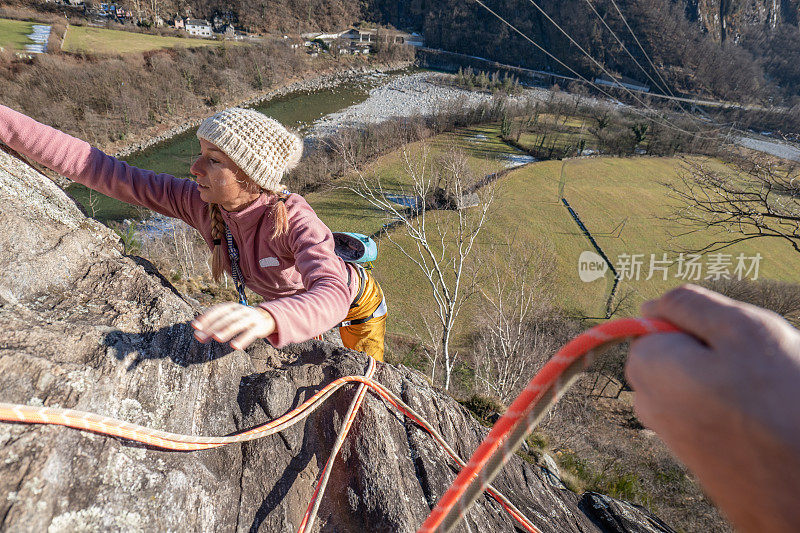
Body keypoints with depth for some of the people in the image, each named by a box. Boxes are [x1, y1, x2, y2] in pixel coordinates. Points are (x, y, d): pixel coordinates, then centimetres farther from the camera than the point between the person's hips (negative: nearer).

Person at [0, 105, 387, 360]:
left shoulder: (294, 219, -44)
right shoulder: (198, 202, -27)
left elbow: (332, 297, -61)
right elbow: (101, 171, -27)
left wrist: (266, 318, -81)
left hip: (356, 305, -4)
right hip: (289, 298, 4)